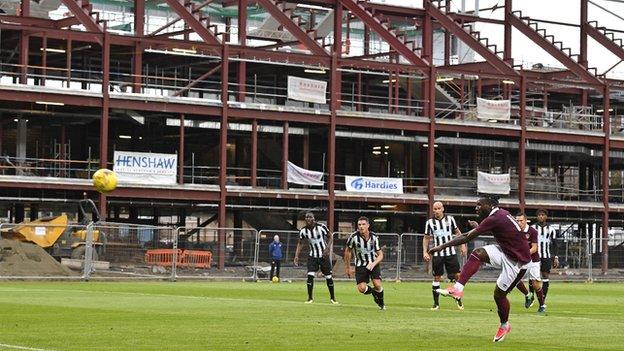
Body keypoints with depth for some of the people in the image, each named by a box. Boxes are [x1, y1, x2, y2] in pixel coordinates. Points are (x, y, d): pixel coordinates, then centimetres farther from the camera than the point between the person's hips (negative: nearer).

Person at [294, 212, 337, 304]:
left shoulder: (321, 227, -16)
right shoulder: (303, 231, -6)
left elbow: (330, 237, -3)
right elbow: (300, 243, 7)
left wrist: (327, 249, -16)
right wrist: (296, 256, -2)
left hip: (323, 255, -2)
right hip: (312, 256, 2)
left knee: (328, 277, 2)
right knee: (310, 275, -13)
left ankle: (332, 298, 20)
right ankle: (310, 298, -1)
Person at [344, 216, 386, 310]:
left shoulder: (374, 237, -13)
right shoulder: (354, 237, -15)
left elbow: (380, 255, -6)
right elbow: (348, 251, 1)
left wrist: (373, 264, -26)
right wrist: (348, 267, 5)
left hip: (374, 264, 0)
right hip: (360, 265, 0)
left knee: (377, 285, -18)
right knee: (362, 288, -15)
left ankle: (381, 302, 14)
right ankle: (373, 292, 22)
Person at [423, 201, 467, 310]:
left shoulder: (450, 219, 4)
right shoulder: (430, 222, 2)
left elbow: (457, 232, 14)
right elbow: (426, 238, 9)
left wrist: (462, 245, 8)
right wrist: (425, 252, -1)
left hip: (451, 253, 1)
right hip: (437, 254, -1)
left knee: (457, 275, -3)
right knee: (436, 278, 1)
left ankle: (459, 299, 13)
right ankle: (436, 303, 9)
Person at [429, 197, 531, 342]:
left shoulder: (494, 219, -22)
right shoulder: (501, 213, 5)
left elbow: (467, 237, -22)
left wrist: (442, 246, -18)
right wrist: (478, 227, 39)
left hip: (517, 262, -9)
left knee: (499, 294, 0)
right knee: (477, 253, -13)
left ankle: (504, 325, 25)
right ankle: (458, 288, -19)